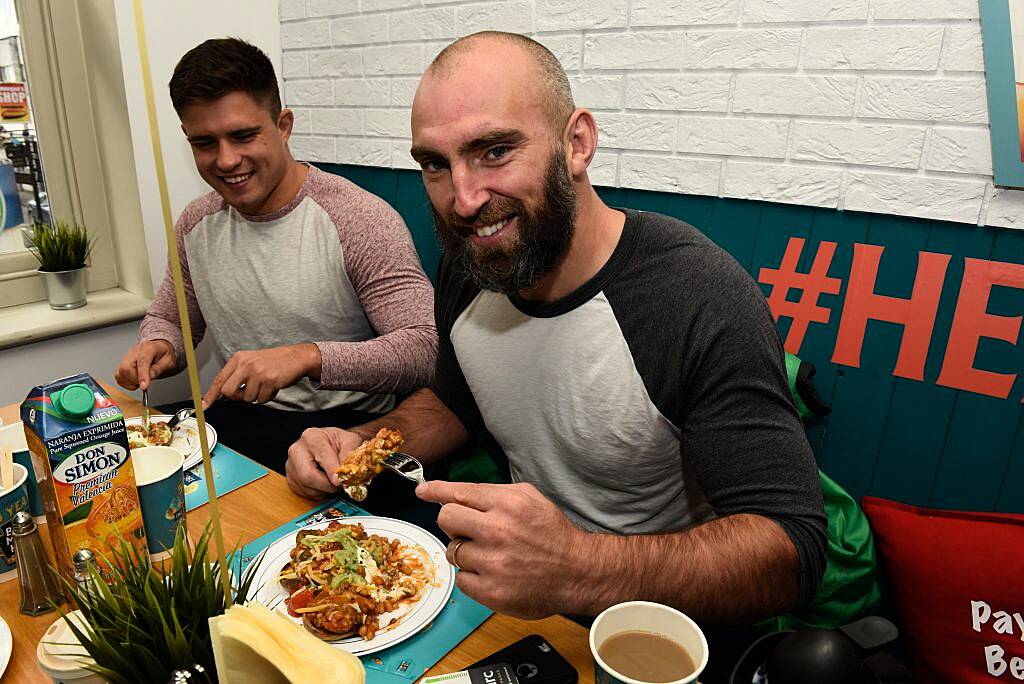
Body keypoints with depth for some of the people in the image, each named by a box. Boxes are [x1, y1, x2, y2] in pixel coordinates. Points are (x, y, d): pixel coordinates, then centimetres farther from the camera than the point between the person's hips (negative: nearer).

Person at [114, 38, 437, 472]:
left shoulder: (362, 221, -15)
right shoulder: (196, 225, 6)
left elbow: (424, 348, -22)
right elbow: (168, 318, 21)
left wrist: (307, 356, -34)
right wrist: (159, 347, -3)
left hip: (348, 424, -5)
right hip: (238, 415, 6)